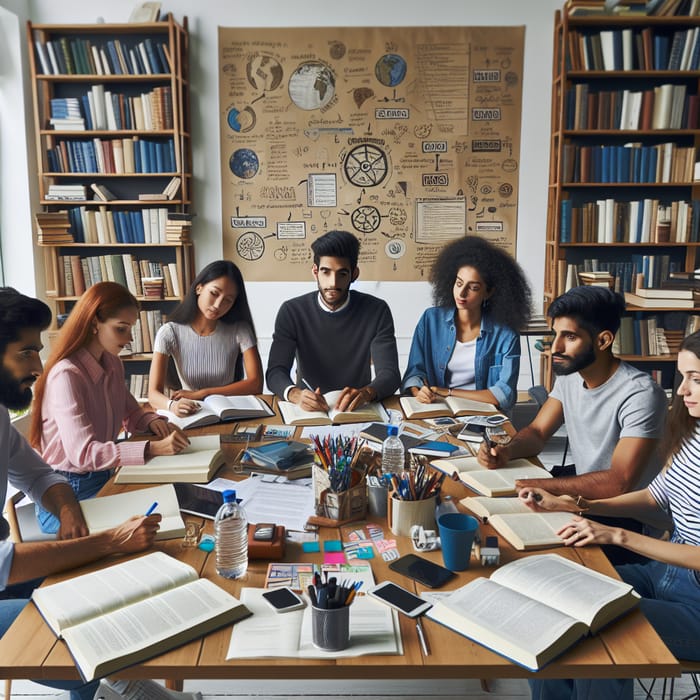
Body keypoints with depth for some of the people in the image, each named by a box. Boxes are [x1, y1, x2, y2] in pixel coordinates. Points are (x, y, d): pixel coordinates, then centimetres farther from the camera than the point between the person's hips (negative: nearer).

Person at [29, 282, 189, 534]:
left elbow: (130, 412, 17)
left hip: (104, 476, 7)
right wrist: (153, 448, -37)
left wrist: (152, 421, -6)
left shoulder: (112, 364, 3)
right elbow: (83, 452, -29)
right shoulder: (66, 375, -22)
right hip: (67, 494, -7)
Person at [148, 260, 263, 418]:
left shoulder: (239, 330, -6)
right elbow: (154, 393, -13)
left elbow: (256, 384, -11)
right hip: (189, 417, 0)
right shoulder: (169, 332, -7)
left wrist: (200, 393, -16)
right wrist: (172, 405, -36)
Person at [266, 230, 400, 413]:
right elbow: (275, 372, -9)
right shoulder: (291, 311, -3)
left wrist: (366, 393, -33)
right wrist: (295, 394, -32)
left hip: (358, 407, 0)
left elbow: (390, 374, -10)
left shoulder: (377, 311, -4)